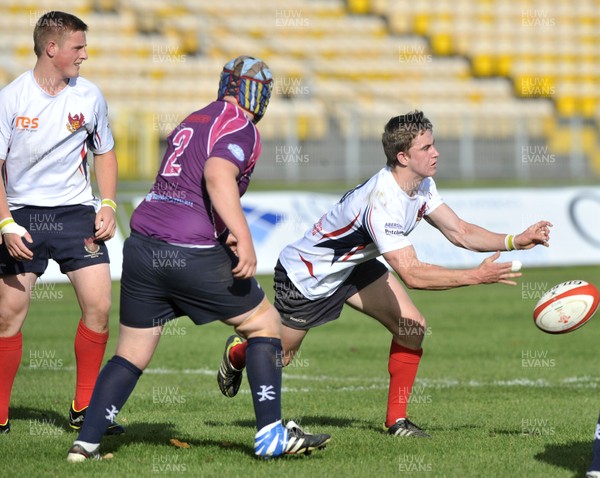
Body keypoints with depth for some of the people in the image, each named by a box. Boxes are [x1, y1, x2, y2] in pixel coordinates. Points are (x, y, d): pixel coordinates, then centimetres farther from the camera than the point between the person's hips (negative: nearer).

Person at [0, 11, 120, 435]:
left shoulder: (89, 95, 2)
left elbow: (104, 152, 16)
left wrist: (108, 204, 2)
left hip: (76, 212, 2)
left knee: (99, 305, -10)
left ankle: (84, 410, 4)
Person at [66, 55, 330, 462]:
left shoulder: (190, 123, 21)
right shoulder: (241, 127, -4)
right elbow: (218, 175, -23)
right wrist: (243, 239, -28)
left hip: (142, 245, 7)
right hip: (191, 254, -7)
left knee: (132, 353, 14)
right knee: (265, 322, 8)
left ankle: (86, 442, 8)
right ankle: (271, 434, 5)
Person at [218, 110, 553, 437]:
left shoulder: (422, 184, -12)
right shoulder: (381, 202, -40)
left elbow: (460, 232, -7)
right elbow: (411, 274, -42)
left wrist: (516, 241, -21)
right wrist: (476, 276, -45)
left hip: (354, 265, 8)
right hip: (306, 275, -8)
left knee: (412, 327, -10)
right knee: (279, 356, 10)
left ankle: (396, 419, 3)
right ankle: (236, 354, 46)